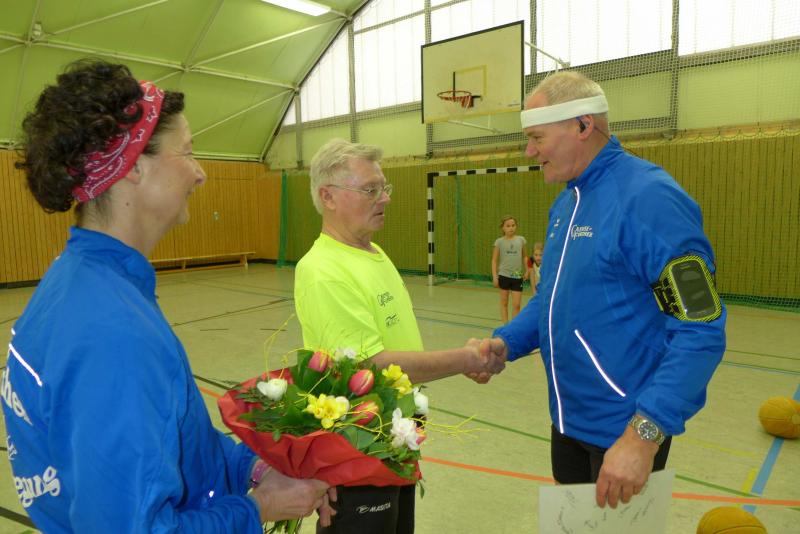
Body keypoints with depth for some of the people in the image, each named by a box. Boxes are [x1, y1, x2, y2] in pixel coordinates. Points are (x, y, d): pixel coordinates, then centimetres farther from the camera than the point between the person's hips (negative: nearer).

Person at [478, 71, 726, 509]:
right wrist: (506, 343, -2)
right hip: (568, 419, 8)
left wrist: (644, 434, -30)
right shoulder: (565, 202, 6)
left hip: (625, 429, -8)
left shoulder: (648, 197, -21)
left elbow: (701, 330, -24)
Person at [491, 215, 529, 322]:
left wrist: (527, 270, 5)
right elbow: (494, 260, -1)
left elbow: (525, 256, 14)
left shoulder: (521, 239, 1)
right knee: (504, 302, 9)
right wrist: (494, 276, -6)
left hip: (517, 276, 1)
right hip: (504, 275, -1)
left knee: (516, 305, -1)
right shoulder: (499, 241, -3)